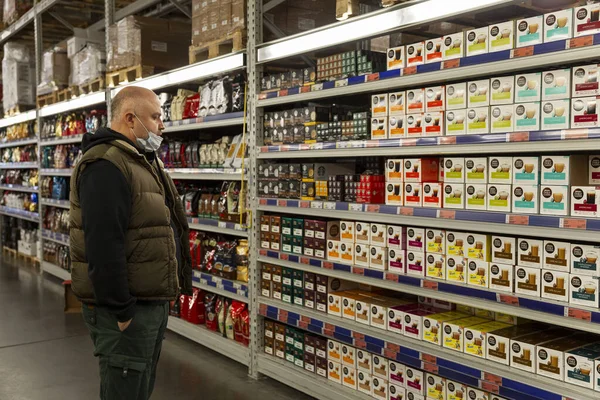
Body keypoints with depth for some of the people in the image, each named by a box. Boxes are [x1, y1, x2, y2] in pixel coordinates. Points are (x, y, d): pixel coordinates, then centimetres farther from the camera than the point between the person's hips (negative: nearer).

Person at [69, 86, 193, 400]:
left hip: (153, 301, 10)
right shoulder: (106, 167, -19)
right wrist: (120, 311, -24)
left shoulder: (142, 161, 15)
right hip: (126, 308, -10)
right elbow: (103, 247, -26)